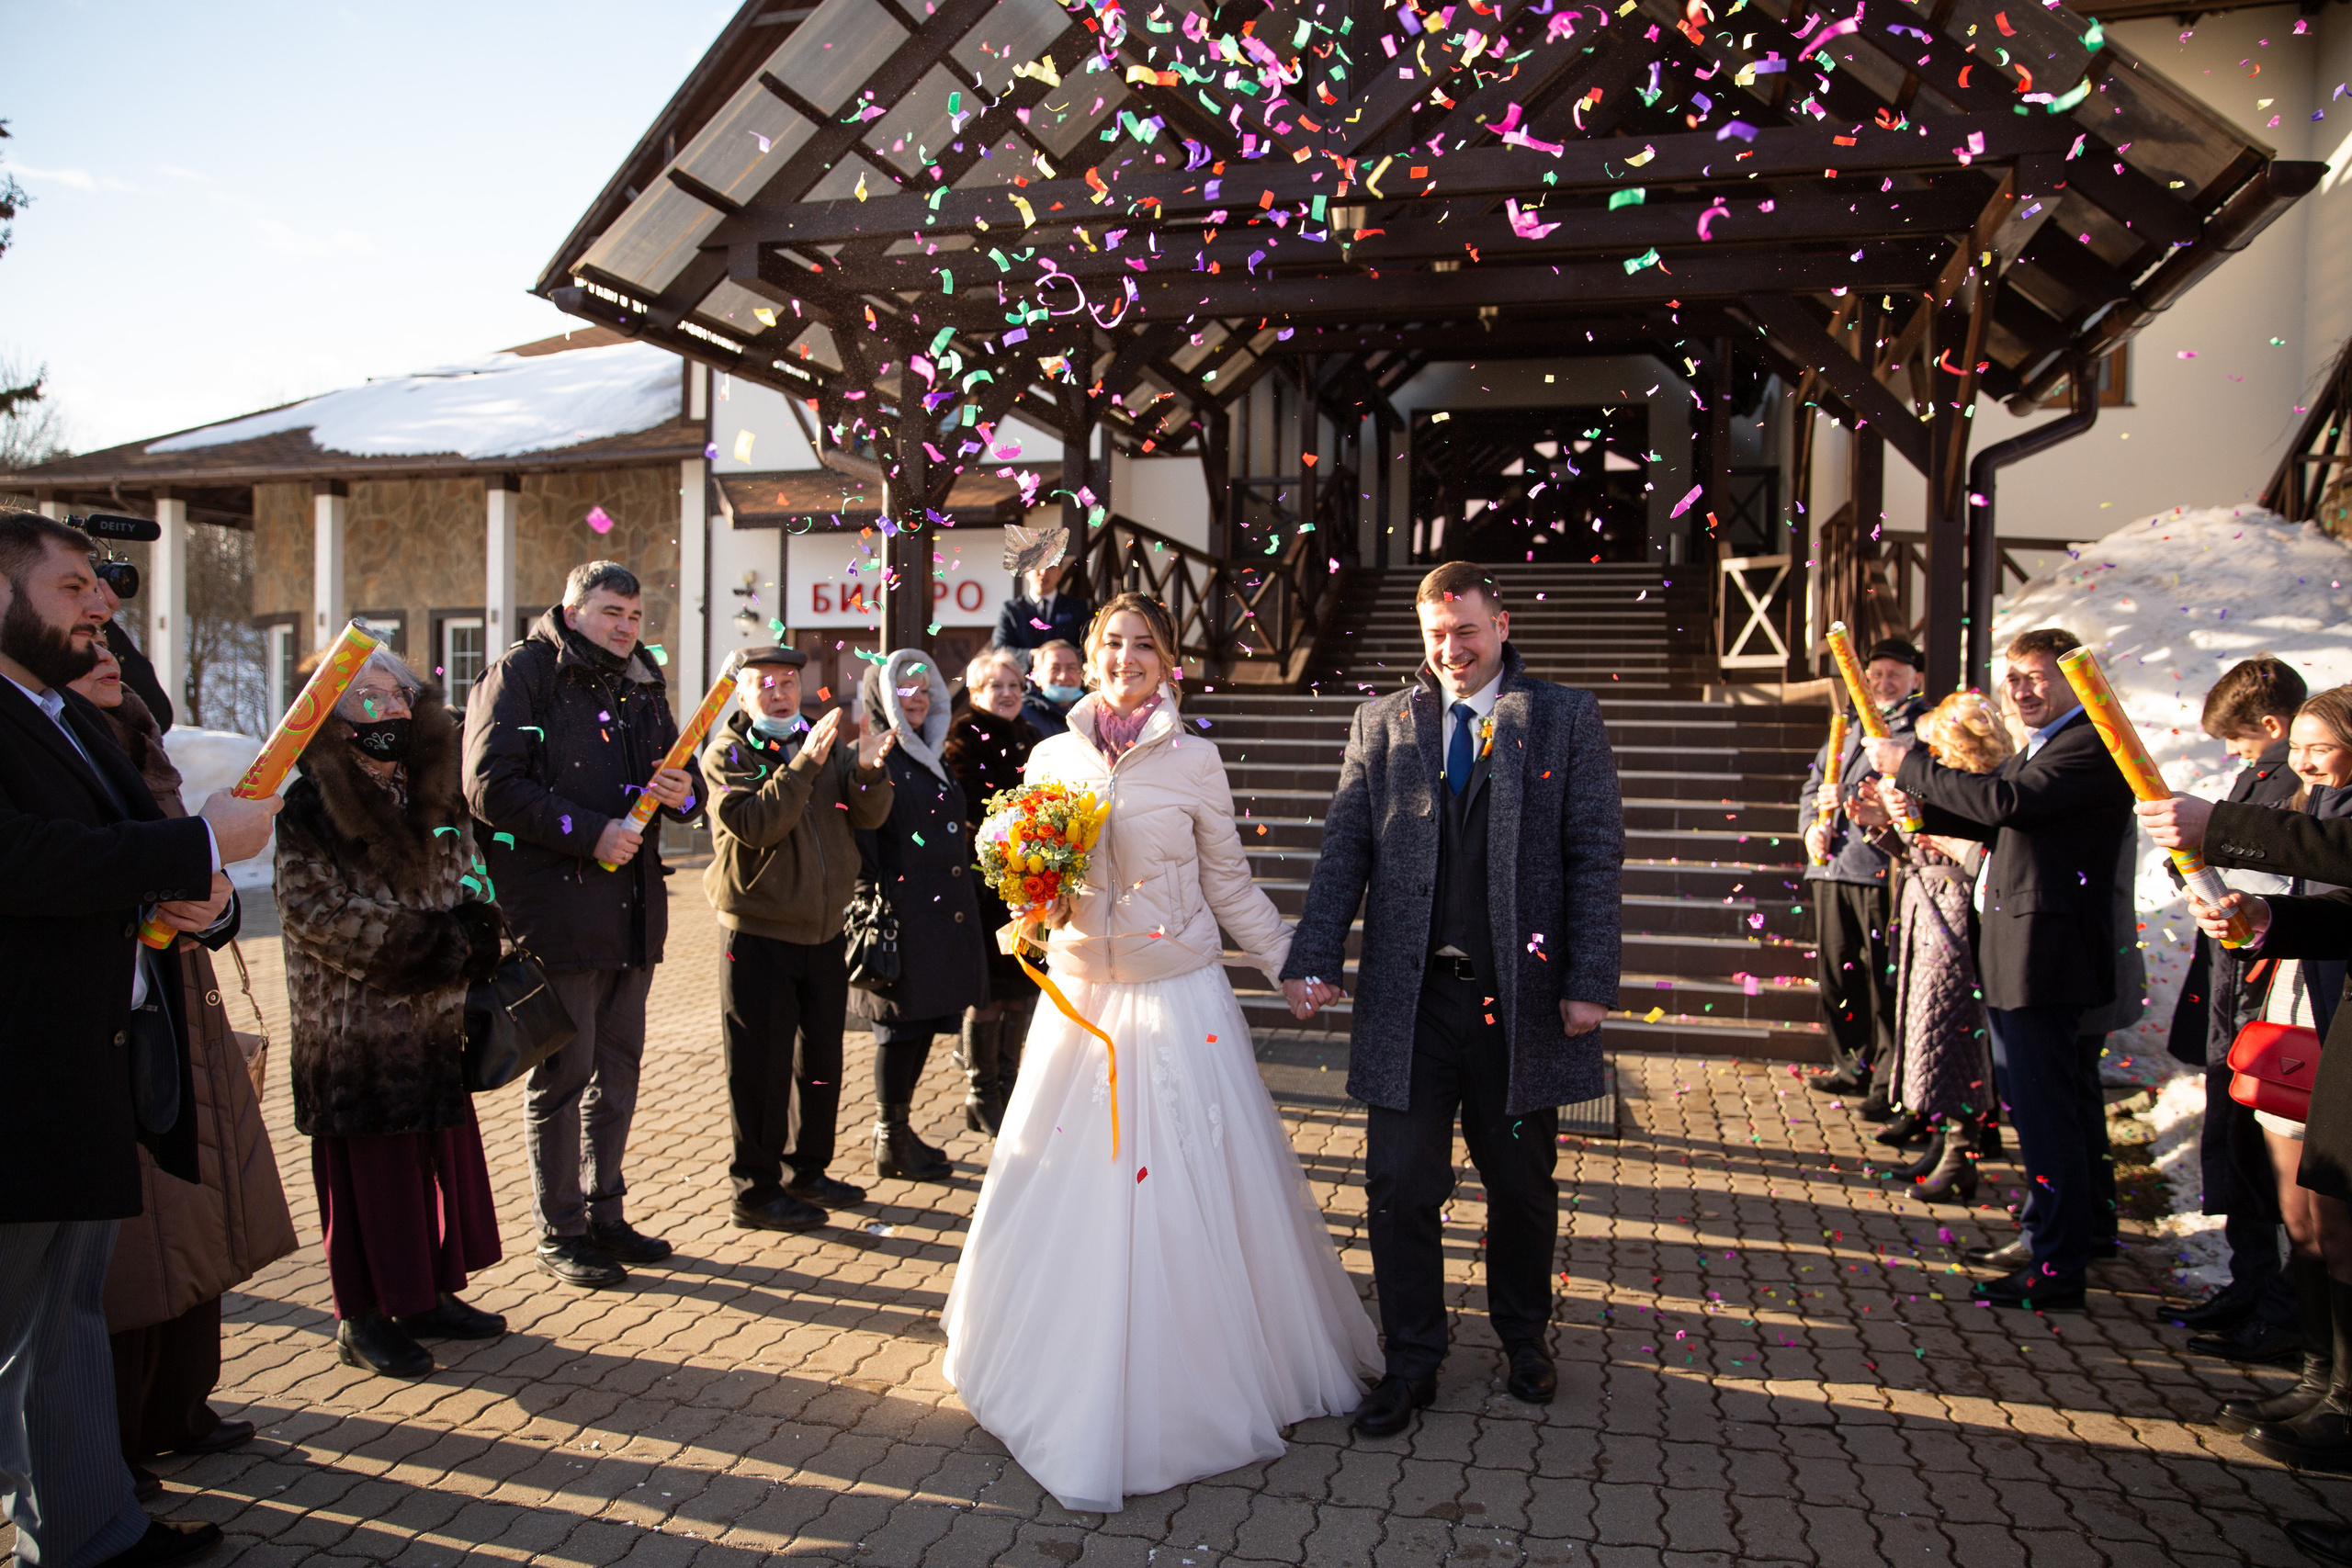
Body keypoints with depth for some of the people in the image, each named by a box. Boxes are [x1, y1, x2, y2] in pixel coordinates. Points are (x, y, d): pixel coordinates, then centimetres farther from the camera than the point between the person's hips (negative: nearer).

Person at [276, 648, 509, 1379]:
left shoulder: (432, 797, 11)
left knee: (443, 1152, 11)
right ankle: (363, 1318, 14)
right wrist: (418, 941, -16)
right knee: (367, 1168, 2)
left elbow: (468, 882, 15)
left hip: (434, 1023, 6)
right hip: (355, 1029, -6)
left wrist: (471, 933, -7)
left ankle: (431, 1295, 25)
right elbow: (314, 910, -15)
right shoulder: (310, 808, -9)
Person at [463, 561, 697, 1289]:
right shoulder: (520, 673, -5)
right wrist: (589, 832, -19)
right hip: (555, 908, -7)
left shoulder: (641, 685, 16)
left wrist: (681, 791, -2)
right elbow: (492, 786, -15)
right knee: (563, 1073, 0)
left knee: (618, 1070, 14)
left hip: (631, 909, 7)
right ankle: (558, 1234, 14)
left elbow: (675, 776, 23)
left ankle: (604, 1214, 27)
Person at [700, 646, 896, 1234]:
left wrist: (868, 771, -21)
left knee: (821, 1060, 15)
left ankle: (808, 1171, 31)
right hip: (758, 936, -5)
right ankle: (755, 1190, 13)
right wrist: (805, 763, -29)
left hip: (824, 932, 6)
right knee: (761, 1067, 0)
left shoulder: (827, 743, 8)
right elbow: (756, 823, -22)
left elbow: (868, 817, -1)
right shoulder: (727, 752, -6)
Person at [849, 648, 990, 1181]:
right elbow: (860, 843, -16)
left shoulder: (931, 758, 18)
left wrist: (968, 895, 18)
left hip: (944, 914, 8)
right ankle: (891, 1143, 11)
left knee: (922, 1022, 13)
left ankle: (898, 1128, 26)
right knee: (901, 1025, 0)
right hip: (903, 918, -8)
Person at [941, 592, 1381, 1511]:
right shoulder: (1053, 759, 5)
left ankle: (1193, 1385, 19)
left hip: (1180, 1002, -3)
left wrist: (1294, 968, 0)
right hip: (1080, 997, 3)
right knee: (1067, 1189, 9)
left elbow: (1230, 885, 3)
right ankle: (1071, 1387, 31)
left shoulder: (1193, 761, -3)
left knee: (1188, 1197, 1)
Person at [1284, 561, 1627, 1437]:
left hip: (1521, 999, -1)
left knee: (1523, 1185, 15)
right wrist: (1314, 957, -9)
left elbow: (1596, 858, -1)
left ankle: (1524, 1336, 39)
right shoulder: (1381, 724, 8)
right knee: (1400, 1186, 5)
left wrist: (1589, 982, -8)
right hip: (1408, 998, 1)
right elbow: (1345, 850, 3)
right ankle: (1412, 1363, 23)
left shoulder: (1567, 720, 3)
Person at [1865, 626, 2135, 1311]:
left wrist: (1909, 765, -17)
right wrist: (1917, 808, 2)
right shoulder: (2042, 747, 19)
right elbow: (1994, 822, 18)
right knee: (2027, 1105, 20)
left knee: (2048, 1113, -5)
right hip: (2014, 952, 11)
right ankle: (2040, 1234, 34)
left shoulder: (2092, 745, -15)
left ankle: (2059, 1268, 4)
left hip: (2046, 952, -11)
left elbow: (2005, 801, -26)